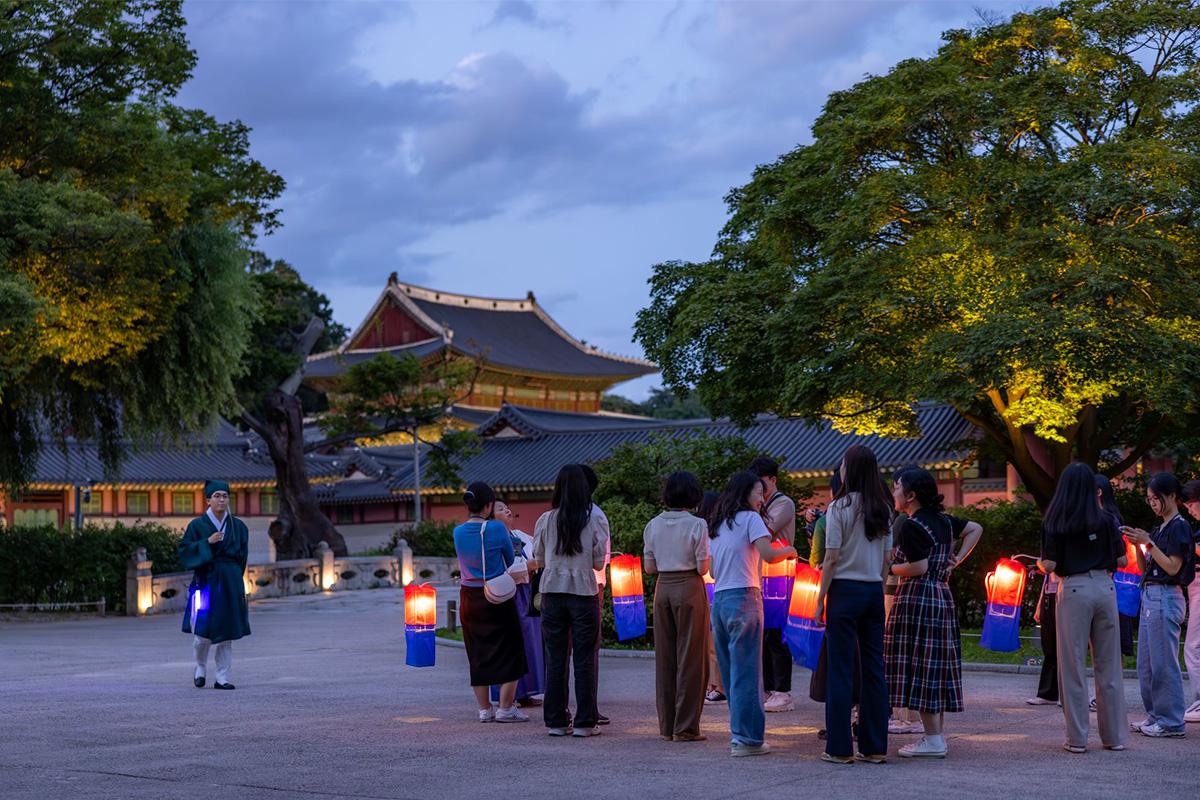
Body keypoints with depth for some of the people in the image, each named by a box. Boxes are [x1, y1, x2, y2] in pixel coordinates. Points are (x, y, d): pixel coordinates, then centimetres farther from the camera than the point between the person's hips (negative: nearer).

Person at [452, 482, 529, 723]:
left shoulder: (458, 532, -2)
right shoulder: (496, 528, -14)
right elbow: (511, 560, 0)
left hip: (469, 598, 4)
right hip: (497, 598, -4)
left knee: (478, 654, 12)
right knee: (509, 651, 6)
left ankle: (485, 709, 15)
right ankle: (505, 708, 4)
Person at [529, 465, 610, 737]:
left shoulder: (546, 521, -2)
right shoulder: (593, 522, -5)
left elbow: (538, 560, 6)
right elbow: (599, 562, 0)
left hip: (552, 594, 2)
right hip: (584, 593, -1)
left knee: (555, 659, 7)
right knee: (584, 659, 4)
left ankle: (556, 722, 10)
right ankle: (584, 722, 4)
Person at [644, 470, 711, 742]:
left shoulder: (653, 525, 3)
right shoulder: (697, 525, -10)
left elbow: (649, 567, 6)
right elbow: (702, 567, -10)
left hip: (663, 588, 4)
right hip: (689, 588, -4)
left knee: (665, 656, 11)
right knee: (690, 657, 2)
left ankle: (666, 726, 15)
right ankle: (685, 727, 3)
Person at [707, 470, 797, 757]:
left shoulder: (716, 525, 19)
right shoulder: (750, 518, -3)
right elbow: (767, 554, -16)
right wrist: (788, 550, 2)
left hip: (718, 600, 8)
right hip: (743, 597, -8)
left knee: (730, 670, 12)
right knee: (746, 671, -5)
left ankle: (738, 733, 17)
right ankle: (746, 738, -4)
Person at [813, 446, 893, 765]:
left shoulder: (839, 507, -9)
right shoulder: (882, 510, 8)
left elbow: (832, 558, -10)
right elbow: (887, 559, 11)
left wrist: (820, 598, -5)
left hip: (845, 591, -5)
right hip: (875, 591, 6)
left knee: (841, 669, -1)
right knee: (873, 668, 8)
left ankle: (840, 748, 1)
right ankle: (875, 747, 11)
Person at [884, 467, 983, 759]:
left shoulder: (911, 526, -14)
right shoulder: (942, 519, 12)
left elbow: (918, 568, -19)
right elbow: (976, 529, 24)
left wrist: (889, 568, -4)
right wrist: (957, 559, 18)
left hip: (917, 598, -9)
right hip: (942, 595, 9)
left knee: (919, 667, -6)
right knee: (937, 664, 11)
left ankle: (933, 740, -6)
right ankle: (939, 735, 15)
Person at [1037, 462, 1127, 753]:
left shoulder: (1054, 523, -3)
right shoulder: (1105, 520, 2)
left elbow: (1049, 566, -8)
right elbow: (1122, 560, 5)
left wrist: (1040, 563, 14)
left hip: (1073, 591, -2)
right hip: (1104, 589, 2)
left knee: (1073, 666, 3)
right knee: (1109, 665, 9)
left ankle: (1077, 738, 4)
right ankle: (1114, 736, 14)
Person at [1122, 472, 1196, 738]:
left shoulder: (1179, 527, -9)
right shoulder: (1159, 528, 17)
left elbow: (1173, 568, -15)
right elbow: (1145, 567, 17)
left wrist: (1148, 543, -17)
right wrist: (1138, 545, 2)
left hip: (1165, 597, -9)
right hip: (1150, 596, 9)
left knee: (1163, 662, -6)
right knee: (1146, 663, 11)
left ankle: (1171, 721, -2)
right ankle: (1155, 716, 18)